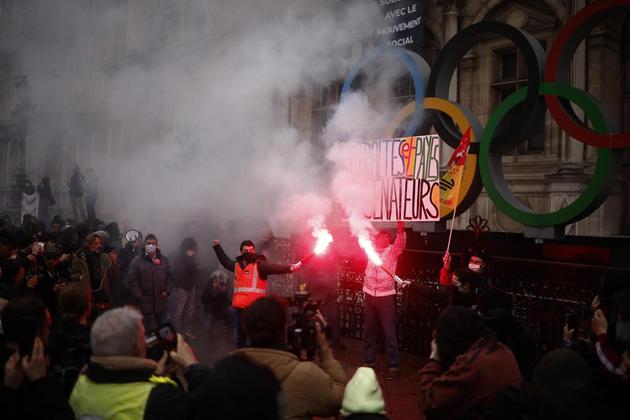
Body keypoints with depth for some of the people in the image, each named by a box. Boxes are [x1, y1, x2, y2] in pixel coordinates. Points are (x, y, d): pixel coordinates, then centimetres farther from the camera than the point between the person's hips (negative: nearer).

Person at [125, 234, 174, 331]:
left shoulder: (163, 259, 6)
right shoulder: (137, 260, -5)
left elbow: (169, 276, 9)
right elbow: (131, 279, -8)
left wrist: (167, 291, -2)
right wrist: (138, 296, -11)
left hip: (160, 300, 3)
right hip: (144, 300, -3)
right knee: (145, 327, 5)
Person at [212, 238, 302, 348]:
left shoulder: (259, 264, -4)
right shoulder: (237, 264, 15)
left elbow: (275, 268, -18)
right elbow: (225, 261, 35)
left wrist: (290, 267, -35)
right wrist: (217, 247, 43)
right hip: (240, 308, 6)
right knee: (239, 339, 16)